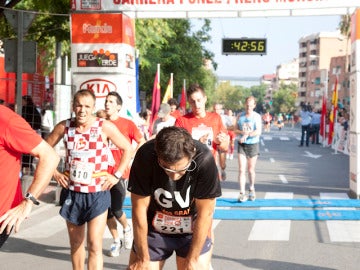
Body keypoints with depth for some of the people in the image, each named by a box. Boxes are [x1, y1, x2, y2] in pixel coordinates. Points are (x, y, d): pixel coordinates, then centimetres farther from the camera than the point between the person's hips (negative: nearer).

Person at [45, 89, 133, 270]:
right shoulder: (64, 127, -4)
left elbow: (128, 149, -2)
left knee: (94, 244, -10)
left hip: (97, 193, -3)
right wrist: (54, 172, 3)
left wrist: (116, 176, -7)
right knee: (76, 243, 15)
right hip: (72, 192, 3)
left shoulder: (105, 127, -11)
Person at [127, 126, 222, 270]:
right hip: (154, 229, 1)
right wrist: (143, 258, -10)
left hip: (193, 231, 0)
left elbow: (205, 213, -19)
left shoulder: (204, 159, -28)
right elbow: (139, 208, -17)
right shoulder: (145, 156, -26)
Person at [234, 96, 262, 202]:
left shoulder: (257, 116, -5)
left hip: (253, 145, -2)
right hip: (241, 145, 2)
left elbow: (258, 131, -17)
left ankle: (251, 190, 31)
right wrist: (243, 132, -14)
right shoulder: (240, 116, 5)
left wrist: (247, 135, -26)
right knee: (241, 170, -7)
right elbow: (236, 130, 6)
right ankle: (242, 193, -9)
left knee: (251, 170, 9)